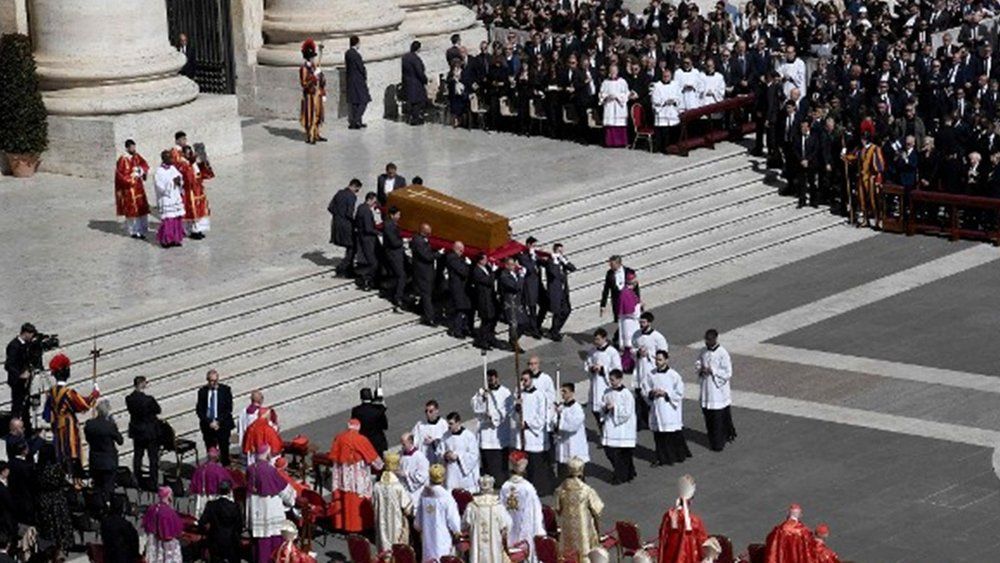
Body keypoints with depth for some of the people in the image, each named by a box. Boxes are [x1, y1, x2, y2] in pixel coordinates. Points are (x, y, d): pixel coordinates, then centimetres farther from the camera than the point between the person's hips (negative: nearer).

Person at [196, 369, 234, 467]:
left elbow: (229, 408, -2)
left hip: (222, 425, -2)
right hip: (207, 426, 2)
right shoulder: (202, 391, 3)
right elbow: (199, 410, 2)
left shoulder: (225, 390, -1)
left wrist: (219, 422, -11)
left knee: (224, 450, -4)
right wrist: (209, 422, -9)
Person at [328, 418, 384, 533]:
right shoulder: (361, 440, -16)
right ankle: (356, 524, 9)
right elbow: (372, 456, -6)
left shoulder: (338, 438, -4)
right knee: (357, 499, 5)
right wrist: (379, 465, 11)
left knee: (341, 497, 13)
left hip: (342, 474, 4)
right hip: (357, 475, -4)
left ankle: (339, 523, 20)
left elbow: (333, 457, 4)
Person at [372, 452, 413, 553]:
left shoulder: (377, 487, -9)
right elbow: (407, 510, -16)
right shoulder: (399, 488, -21)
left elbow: (373, 506, 3)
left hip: (382, 526, 4)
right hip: (397, 528, -4)